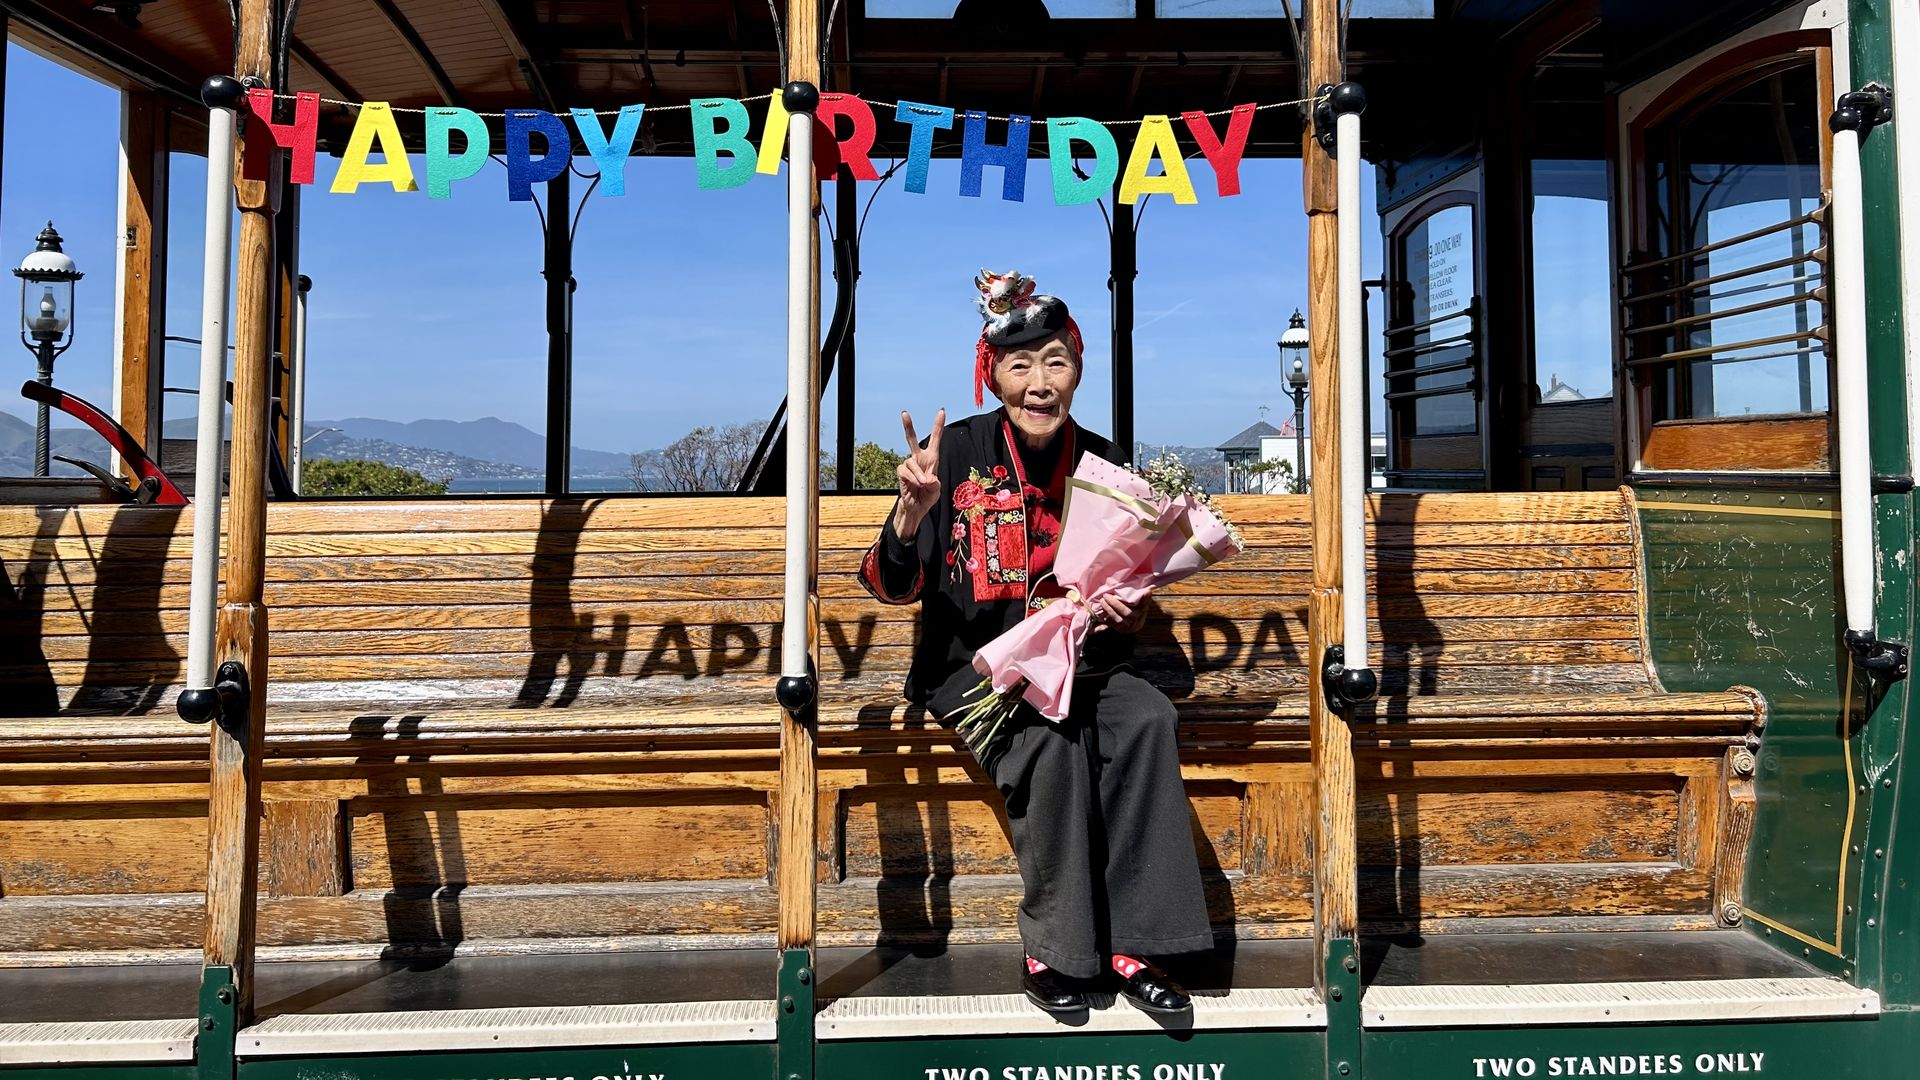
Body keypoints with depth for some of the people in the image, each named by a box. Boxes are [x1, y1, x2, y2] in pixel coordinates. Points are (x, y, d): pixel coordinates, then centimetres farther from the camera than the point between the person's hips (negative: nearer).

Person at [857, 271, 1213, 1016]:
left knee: (1148, 716, -26)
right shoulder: (957, 452, -6)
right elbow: (893, 588, -12)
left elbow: (1131, 606, 15)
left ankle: (1131, 944, -18)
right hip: (972, 668, -3)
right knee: (1049, 738, -32)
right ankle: (1052, 949, -14)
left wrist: (1123, 616, -9)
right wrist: (913, 512, -31)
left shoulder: (1103, 464, 5)